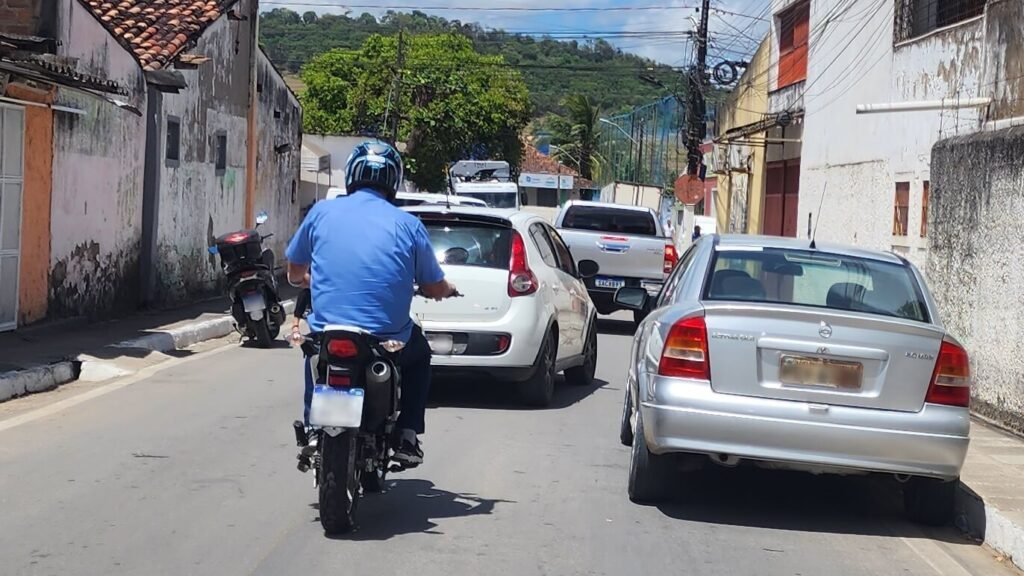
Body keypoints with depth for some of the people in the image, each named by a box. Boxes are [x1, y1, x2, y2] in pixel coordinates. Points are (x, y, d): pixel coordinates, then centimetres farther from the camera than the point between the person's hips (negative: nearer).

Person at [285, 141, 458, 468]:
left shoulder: (322, 212, 3)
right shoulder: (408, 224, 0)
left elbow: (295, 274, 15)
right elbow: (436, 289, 6)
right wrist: (447, 289, 30)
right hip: (389, 340, -1)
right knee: (419, 354, 32)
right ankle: (406, 436, 19)